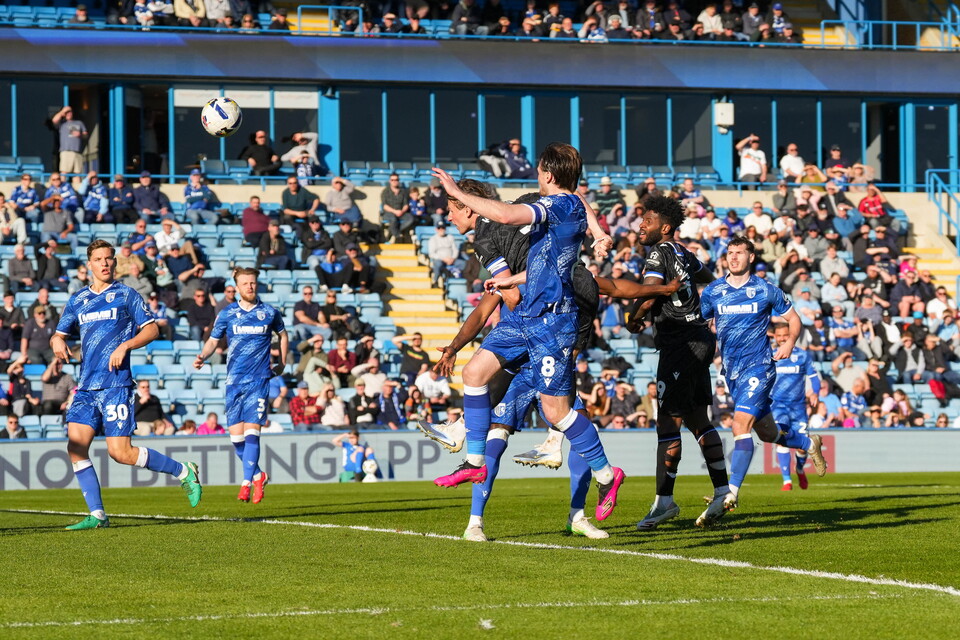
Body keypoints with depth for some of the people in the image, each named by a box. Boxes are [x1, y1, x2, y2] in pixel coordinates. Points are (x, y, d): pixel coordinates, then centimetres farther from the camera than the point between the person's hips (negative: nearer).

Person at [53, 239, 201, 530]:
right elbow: (59, 334, 23)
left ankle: (184, 472, 8)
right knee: (76, 447, -9)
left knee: (121, 453, -10)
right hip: (86, 386, 5)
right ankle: (97, 514, -3)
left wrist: (125, 345, -15)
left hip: (116, 384, -5)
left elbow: (152, 330, 1)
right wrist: (57, 342, -1)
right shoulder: (78, 300, 16)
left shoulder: (125, 295, 2)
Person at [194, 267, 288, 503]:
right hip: (234, 380, 2)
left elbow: (283, 335, 24)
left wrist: (282, 364, 19)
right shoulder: (227, 314, 6)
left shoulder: (270, 313, 6)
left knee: (251, 430, -14)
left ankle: (246, 483, -14)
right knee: (236, 435, 0)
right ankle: (258, 475, 21)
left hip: (259, 379, -2)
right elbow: (213, 341, 9)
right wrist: (202, 356, -11)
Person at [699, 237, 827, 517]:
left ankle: (731, 493, -23)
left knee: (741, 424, -21)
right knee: (767, 433, 14)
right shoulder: (712, 292, 5)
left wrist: (789, 342, -7)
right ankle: (809, 443, 44)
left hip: (758, 366, -5)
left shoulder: (765, 291, -2)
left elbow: (793, 318, 9)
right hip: (731, 370, 5)